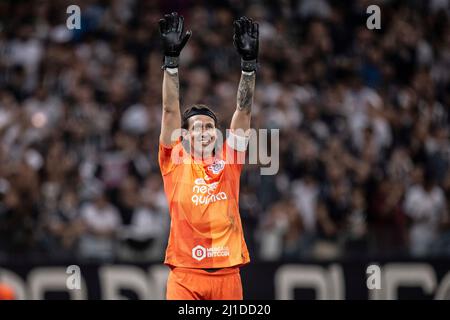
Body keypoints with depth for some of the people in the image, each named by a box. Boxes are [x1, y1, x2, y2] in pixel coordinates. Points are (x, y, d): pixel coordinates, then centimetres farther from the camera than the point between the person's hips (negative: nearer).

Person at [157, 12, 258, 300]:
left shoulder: (228, 161, 11)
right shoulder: (175, 161, 7)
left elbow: (244, 110, 8)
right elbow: (171, 110, 1)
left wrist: (249, 62, 0)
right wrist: (171, 59, -6)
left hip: (226, 271, 2)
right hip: (185, 272, -2)